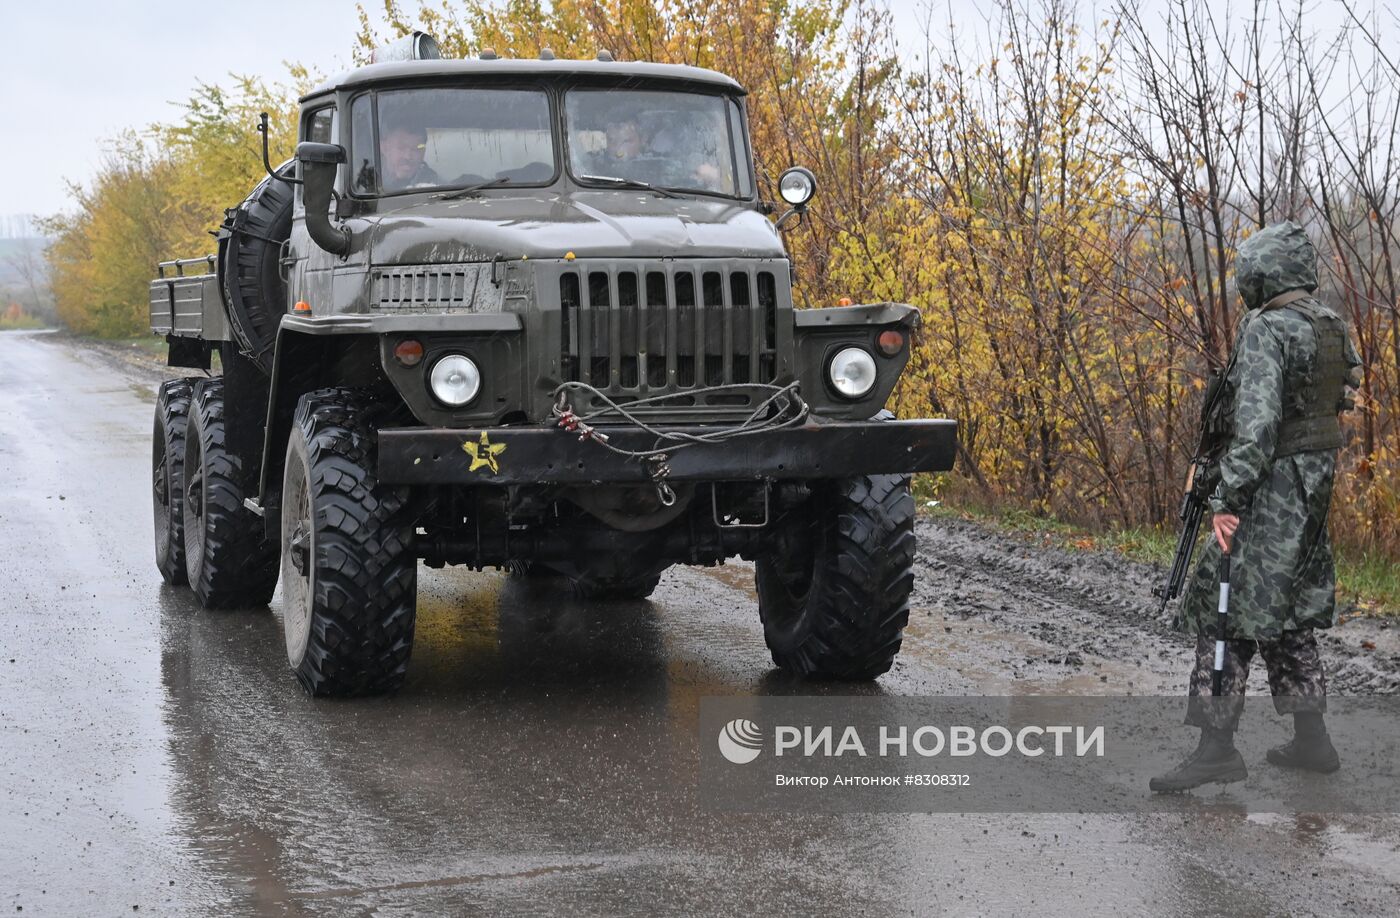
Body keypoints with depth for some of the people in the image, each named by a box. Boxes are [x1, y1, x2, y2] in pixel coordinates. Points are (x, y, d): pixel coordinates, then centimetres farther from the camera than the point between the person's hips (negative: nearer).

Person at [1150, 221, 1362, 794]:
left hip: (1272, 489, -9)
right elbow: (1340, 396, 18)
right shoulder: (1332, 328, 11)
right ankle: (1311, 741, 20)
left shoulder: (1266, 329, -17)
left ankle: (1217, 748, -7)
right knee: (1288, 616, 17)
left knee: (1226, 616, -6)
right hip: (1317, 485, 9)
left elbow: (1255, 421, -25)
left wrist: (1227, 500, -25)